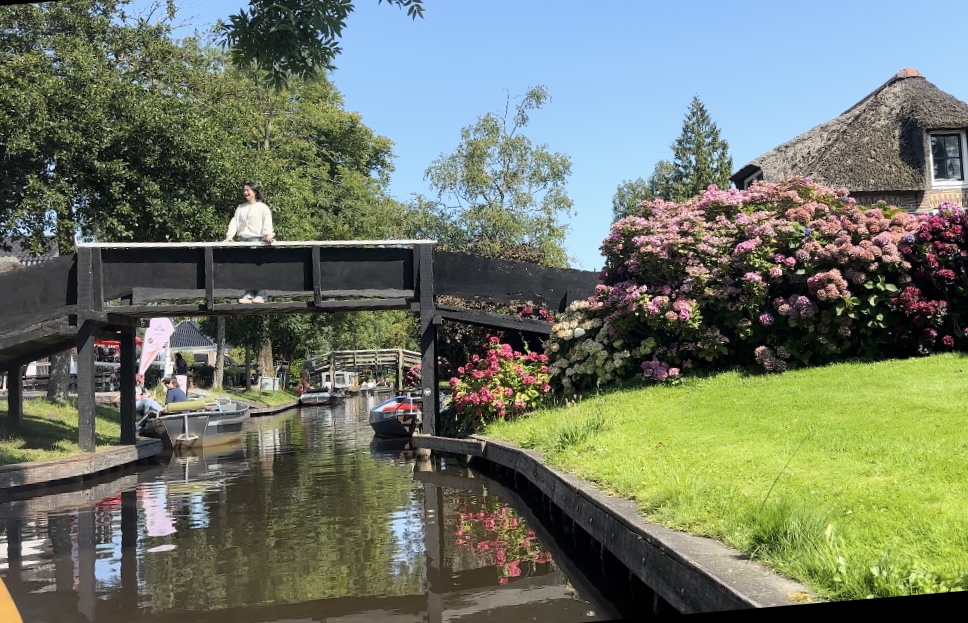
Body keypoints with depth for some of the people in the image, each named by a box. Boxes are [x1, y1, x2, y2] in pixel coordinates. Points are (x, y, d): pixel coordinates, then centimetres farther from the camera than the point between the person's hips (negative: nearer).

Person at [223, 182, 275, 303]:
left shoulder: (262, 207, 6)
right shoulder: (240, 208, 21)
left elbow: (267, 222, -7)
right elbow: (234, 222, 12)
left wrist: (268, 235, -24)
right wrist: (230, 235, -3)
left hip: (257, 240, -5)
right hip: (243, 241, 5)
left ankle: (261, 295, -8)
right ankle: (248, 295, 0)